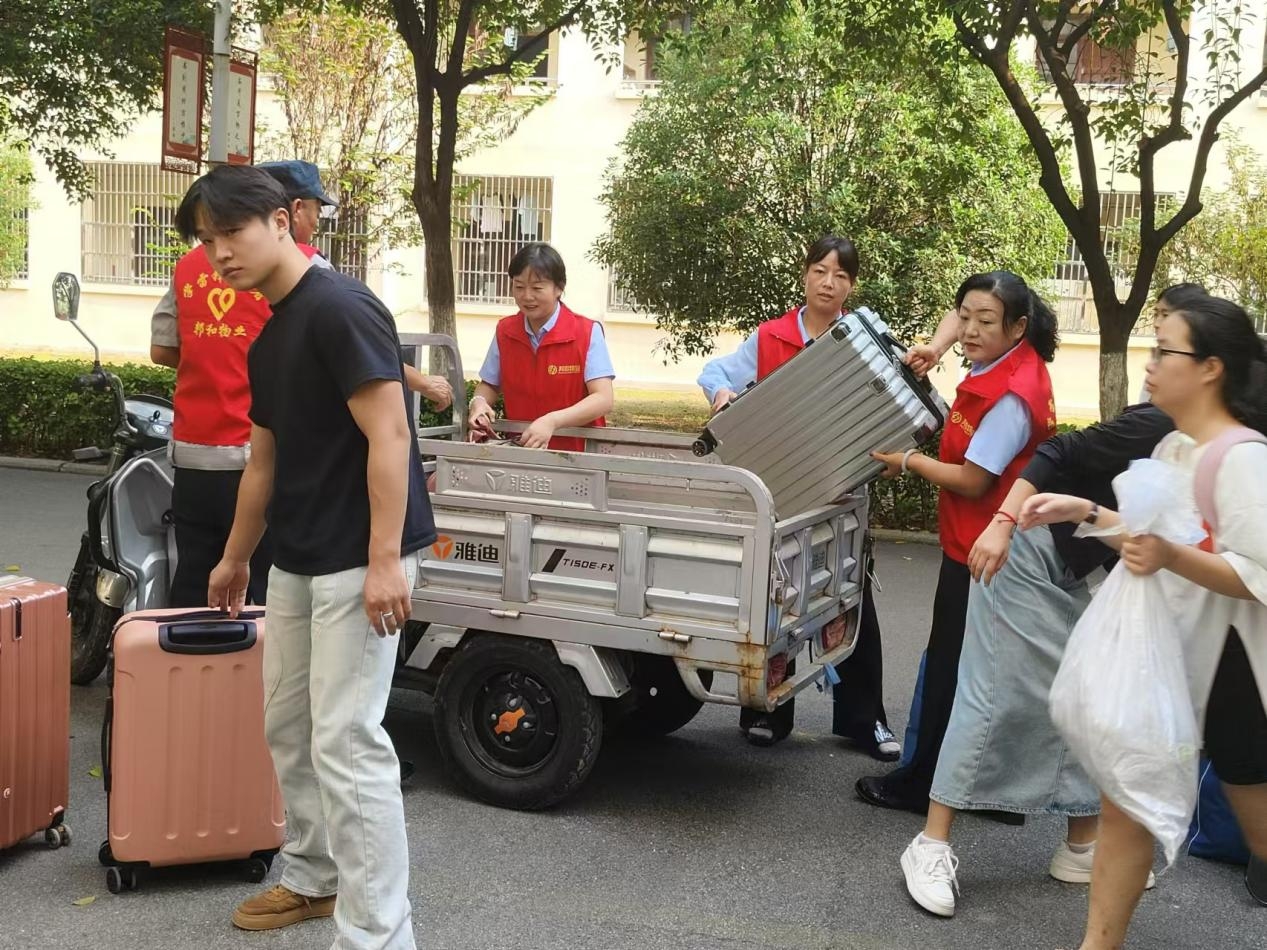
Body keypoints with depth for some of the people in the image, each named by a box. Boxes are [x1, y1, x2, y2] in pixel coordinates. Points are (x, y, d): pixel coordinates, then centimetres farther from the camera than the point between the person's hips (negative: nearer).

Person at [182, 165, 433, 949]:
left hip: (357, 559, -10)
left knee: (347, 742, -9)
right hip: (296, 560, 10)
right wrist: (235, 558, 29)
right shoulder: (268, 340, 14)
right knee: (289, 728, 17)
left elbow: (389, 435, -21)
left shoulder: (340, 309, -15)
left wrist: (384, 560, -25)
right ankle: (313, 878, 34)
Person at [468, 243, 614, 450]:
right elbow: (489, 385, 18)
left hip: (577, 450, -4)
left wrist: (552, 421, -28)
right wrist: (479, 402, -6)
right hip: (521, 448, 4)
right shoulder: (504, 331, 6)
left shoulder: (588, 333, -8)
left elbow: (603, 399, -15)